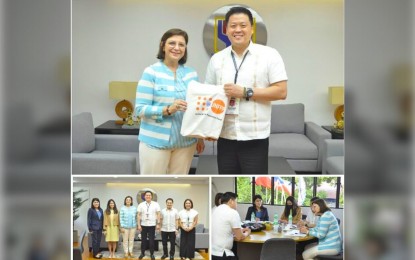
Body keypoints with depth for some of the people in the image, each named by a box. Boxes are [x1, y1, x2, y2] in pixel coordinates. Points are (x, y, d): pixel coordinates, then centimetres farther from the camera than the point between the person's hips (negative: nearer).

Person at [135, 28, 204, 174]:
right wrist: (167, 110, -24)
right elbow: (140, 109, -11)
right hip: (156, 141, -5)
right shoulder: (151, 72, -7)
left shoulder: (191, 74, 7)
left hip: (185, 141, 5)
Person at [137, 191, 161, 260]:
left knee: (151, 241, 2)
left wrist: (158, 224, -6)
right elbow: (138, 215, 0)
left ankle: (152, 254, 14)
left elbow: (158, 214, -1)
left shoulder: (156, 204, -1)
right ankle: (142, 253, 22)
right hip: (143, 225, 1)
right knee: (143, 240, 8)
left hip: (152, 225, -1)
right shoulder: (141, 205, 1)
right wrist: (138, 225, -4)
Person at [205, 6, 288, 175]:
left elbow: (281, 92, -9)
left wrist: (244, 92, -16)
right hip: (225, 137, 4)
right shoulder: (216, 59, 8)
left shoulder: (269, 55, -4)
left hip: (255, 138, -4)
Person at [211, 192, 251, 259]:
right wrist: (247, 233, 14)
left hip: (211, 252, 8)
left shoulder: (216, 211, 13)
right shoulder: (233, 212, -10)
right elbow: (239, 237, -7)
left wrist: (240, 231, 26)